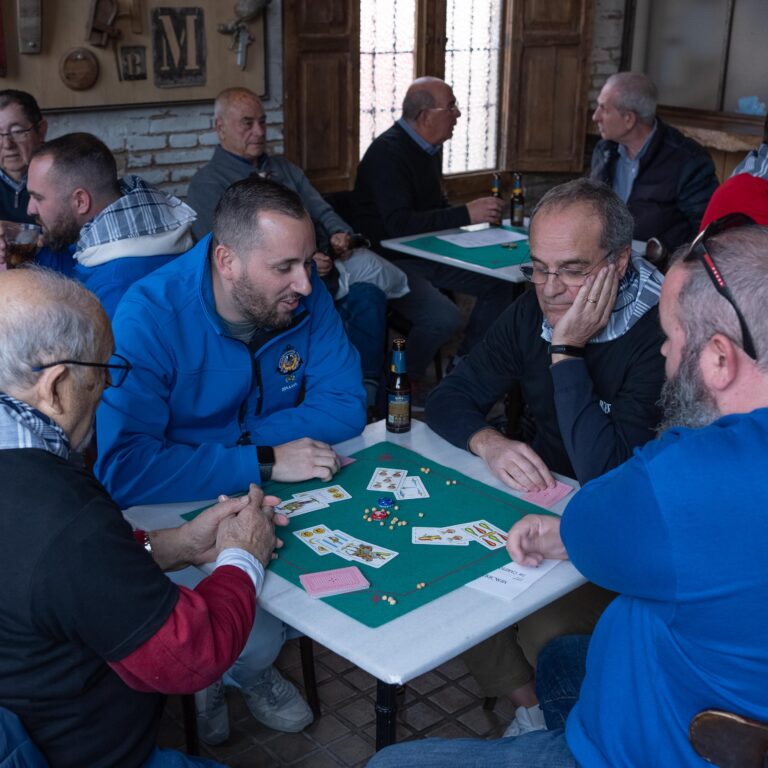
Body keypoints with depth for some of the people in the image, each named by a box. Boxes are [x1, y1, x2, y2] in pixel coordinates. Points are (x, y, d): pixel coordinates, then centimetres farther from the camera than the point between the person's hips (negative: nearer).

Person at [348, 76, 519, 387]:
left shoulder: (430, 147, 10)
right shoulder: (387, 152, -19)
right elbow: (400, 224, -28)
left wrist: (478, 211, 3)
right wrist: (465, 214, -27)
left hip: (428, 254, 9)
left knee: (500, 283, 1)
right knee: (443, 317, -30)